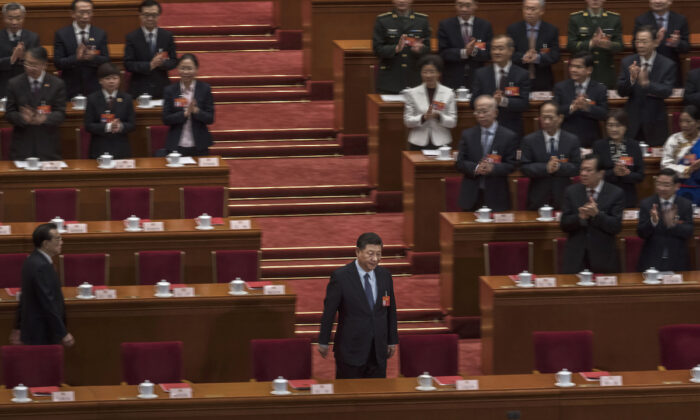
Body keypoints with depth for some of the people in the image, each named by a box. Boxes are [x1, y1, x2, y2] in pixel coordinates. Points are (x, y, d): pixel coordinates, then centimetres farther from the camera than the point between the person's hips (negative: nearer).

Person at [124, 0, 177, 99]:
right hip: (139, 90, -2)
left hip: (161, 91, 2)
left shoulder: (167, 35, 7)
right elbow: (128, 65, -6)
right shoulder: (132, 37, 0)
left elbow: (173, 61, 7)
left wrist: (162, 63, -16)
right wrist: (150, 65, -19)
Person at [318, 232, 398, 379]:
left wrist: (393, 341, 14)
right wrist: (323, 342, -1)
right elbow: (329, 311, -5)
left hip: (378, 350, 4)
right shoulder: (341, 277, -10)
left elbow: (391, 310, 13)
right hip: (350, 349, -4)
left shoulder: (385, 276, 4)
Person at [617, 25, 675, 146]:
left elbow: (667, 92, -17)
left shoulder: (667, 65, -6)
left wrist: (647, 83, -33)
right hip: (632, 122, 1)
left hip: (655, 125, -1)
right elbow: (621, 91, -5)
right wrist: (631, 79, -26)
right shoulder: (627, 62, 1)